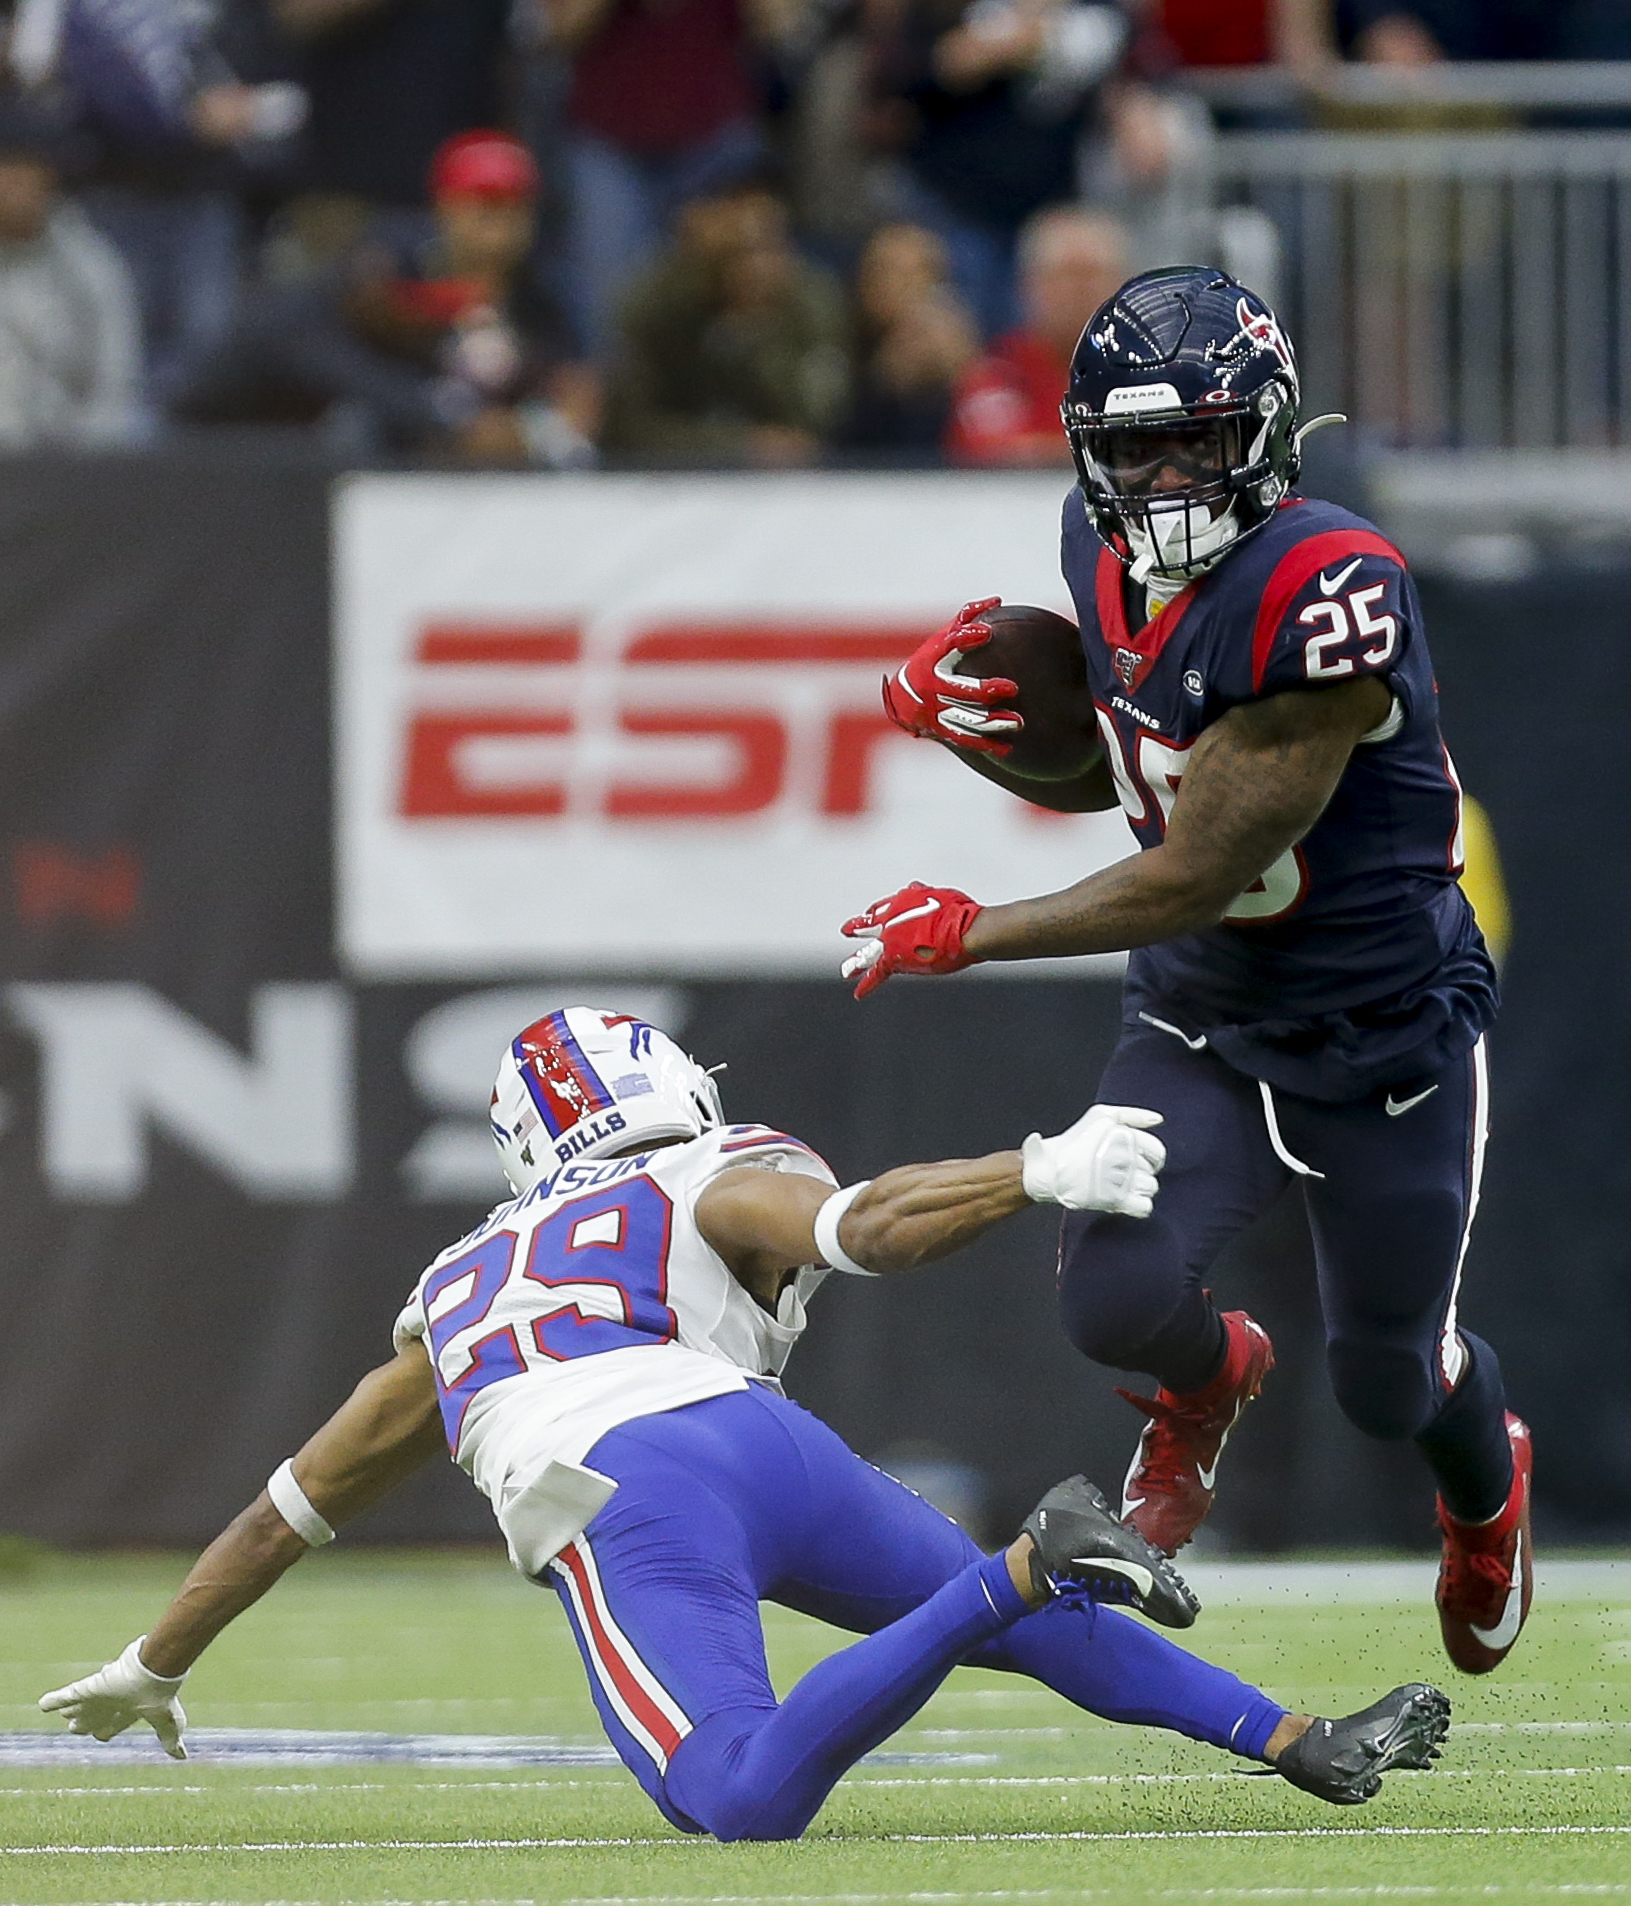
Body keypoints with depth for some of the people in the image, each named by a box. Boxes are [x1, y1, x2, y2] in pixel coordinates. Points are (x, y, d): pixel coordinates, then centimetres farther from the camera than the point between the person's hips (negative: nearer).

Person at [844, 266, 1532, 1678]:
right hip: (1199, 1022, 5)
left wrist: (976, 934, -19)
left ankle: (1488, 1492, 51)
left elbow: (1196, 874, -27)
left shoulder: (1323, 590, -31)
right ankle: (1211, 1378, 21)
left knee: (1391, 1383, 11)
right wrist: (976, 723, -10)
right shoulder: (1110, 555, -6)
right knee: (1116, 1298, -18)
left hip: (1387, 1035, -5)